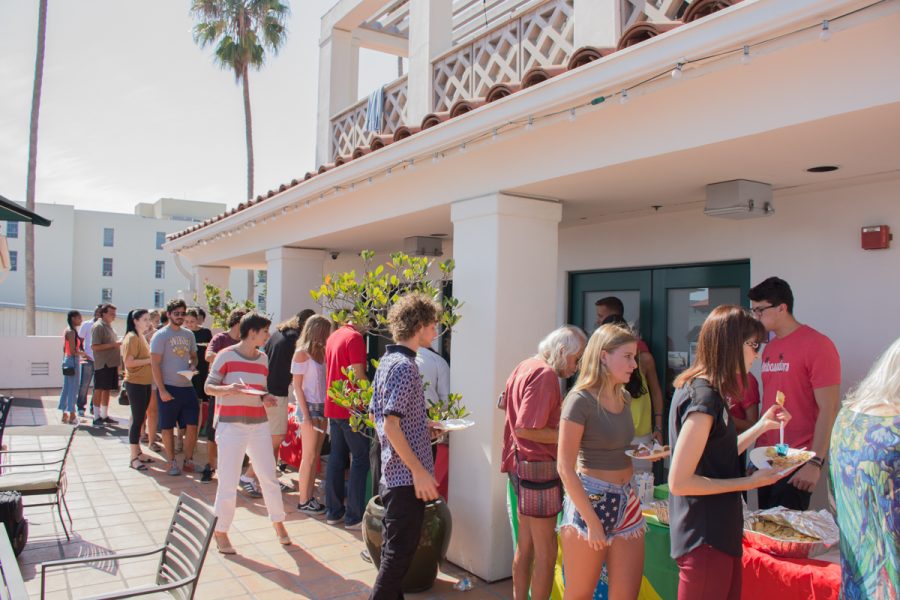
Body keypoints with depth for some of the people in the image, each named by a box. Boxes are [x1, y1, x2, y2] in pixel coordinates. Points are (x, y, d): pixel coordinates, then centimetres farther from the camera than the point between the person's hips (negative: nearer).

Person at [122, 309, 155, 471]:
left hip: (145, 383, 9)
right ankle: (134, 458, 3)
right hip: (135, 384, -9)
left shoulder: (142, 337, 14)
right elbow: (128, 362, -21)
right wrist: (150, 360, -19)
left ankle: (138, 452, 24)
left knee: (141, 418, 15)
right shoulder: (132, 338, -13)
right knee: (137, 419, -4)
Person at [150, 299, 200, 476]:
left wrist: (192, 365, -3)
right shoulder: (160, 335, -6)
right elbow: (155, 365, -9)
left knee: (192, 425, 3)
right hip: (169, 388, -5)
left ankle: (188, 460, 17)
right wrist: (162, 390, -15)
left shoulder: (189, 335, 11)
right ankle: (172, 462, 19)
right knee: (168, 427, 7)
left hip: (187, 387, 5)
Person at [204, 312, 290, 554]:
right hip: (231, 425, -5)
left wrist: (266, 398, -1)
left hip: (259, 424, 5)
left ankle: (278, 524, 26)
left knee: (269, 476, 10)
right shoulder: (226, 355, -7)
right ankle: (221, 532, 18)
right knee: (228, 482, 0)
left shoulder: (263, 358, 10)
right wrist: (228, 389, -24)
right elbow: (208, 387, -4)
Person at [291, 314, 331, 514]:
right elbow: (297, 386, -10)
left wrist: (326, 408, -3)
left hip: (322, 407, 6)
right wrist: (306, 415, -14)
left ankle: (310, 497, 17)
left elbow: (324, 380, 7)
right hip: (309, 407, -6)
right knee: (309, 456, 0)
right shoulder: (302, 353, -8)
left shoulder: (321, 351, 10)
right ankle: (303, 501, 9)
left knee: (316, 455, 9)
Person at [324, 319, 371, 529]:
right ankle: (354, 517, 0)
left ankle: (333, 511, 19)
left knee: (336, 457, 13)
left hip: (333, 406, 9)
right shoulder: (355, 337, -14)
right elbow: (358, 375, -19)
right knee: (360, 458, -1)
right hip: (351, 407, -9)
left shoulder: (334, 336, 13)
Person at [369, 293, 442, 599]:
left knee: (393, 549, 20)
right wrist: (420, 471, -21)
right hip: (407, 475, -10)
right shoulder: (405, 366, -18)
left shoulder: (387, 361, 10)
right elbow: (391, 425, -23)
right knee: (400, 552, 1)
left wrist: (425, 424, 21)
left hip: (393, 473, 10)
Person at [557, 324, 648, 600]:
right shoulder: (580, 400, -13)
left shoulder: (624, 397, 9)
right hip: (590, 502, -6)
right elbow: (566, 468, -16)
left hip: (626, 503, 7)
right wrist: (592, 522, -18)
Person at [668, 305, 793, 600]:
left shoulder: (696, 387, 8)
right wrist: (750, 482, -17)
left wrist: (761, 426, 16)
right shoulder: (704, 396, -22)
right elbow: (679, 482, -23)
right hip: (706, 540, -10)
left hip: (718, 534, 10)